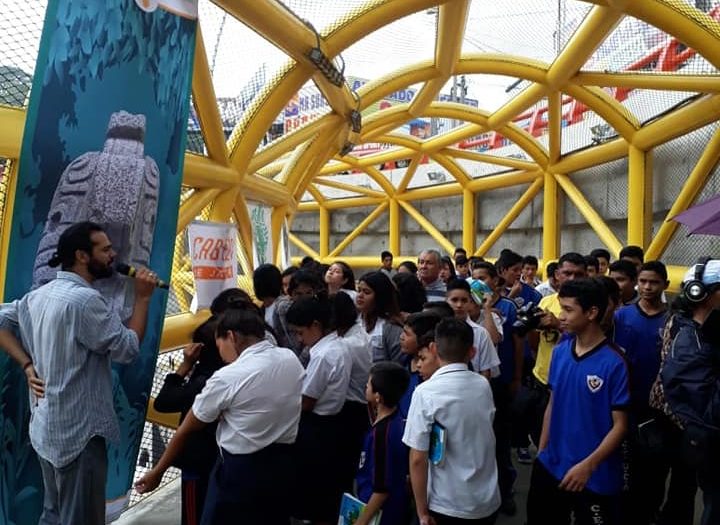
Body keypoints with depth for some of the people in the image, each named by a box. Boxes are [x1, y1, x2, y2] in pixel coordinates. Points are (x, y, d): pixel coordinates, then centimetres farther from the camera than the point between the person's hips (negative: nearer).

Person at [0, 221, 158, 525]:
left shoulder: (40, 295, 6)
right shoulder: (85, 299, -22)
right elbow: (128, 349, -19)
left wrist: (28, 365, 6)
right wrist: (142, 297, -11)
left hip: (46, 427, 9)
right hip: (78, 431, -9)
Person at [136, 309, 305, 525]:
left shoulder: (227, 377, -16)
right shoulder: (292, 359, -1)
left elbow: (186, 430, -6)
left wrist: (157, 472, 7)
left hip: (241, 469, -6)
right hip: (283, 463, 6)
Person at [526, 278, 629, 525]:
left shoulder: (614, 362, -17)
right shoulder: (560, 351, -2)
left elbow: (620, 425, -13)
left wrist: (588, 465, -20)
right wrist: (541, 451, 7)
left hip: (594, 477, -5)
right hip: (550, 467, 5)